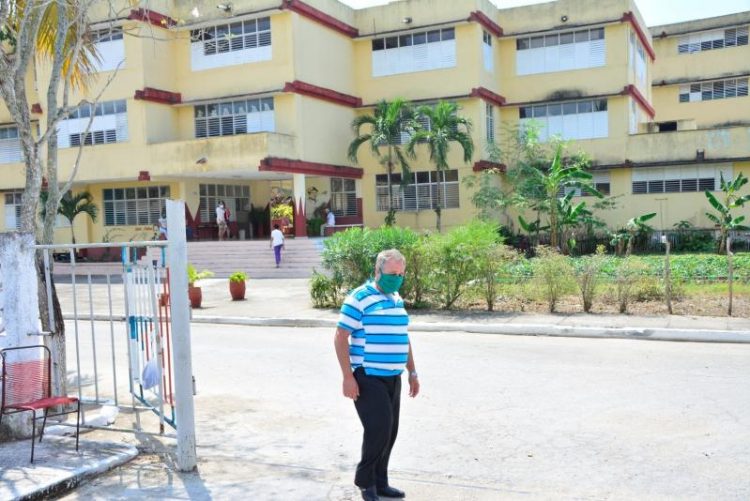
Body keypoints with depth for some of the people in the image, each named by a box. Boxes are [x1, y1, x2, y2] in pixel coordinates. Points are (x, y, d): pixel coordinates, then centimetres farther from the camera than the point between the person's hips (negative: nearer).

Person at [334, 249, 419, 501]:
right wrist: (348, 377, -17)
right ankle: (365, 481, 12)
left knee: (389, 432, 10)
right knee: (379, 429, -9)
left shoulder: (398, 300, 13)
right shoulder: (359, 298, -11)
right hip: (368, 378, -7)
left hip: (393, 378, 7)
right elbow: (340, 338, -12)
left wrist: (412, 372, 21)